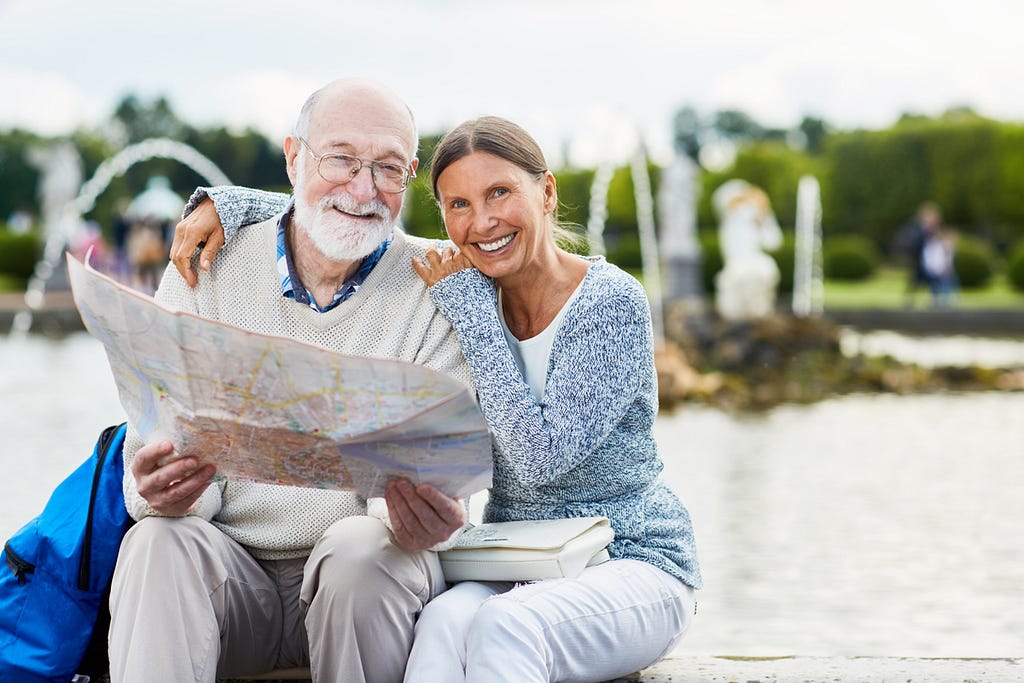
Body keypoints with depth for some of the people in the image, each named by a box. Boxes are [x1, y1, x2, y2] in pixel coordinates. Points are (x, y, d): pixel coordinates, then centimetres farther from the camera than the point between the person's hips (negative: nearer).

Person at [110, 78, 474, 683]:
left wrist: (426, 517, -34)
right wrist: (164, 491, -28)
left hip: (363, 583, 0)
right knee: (158, 542, -30)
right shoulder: (204, 271, 2)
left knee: (361, 546, -32)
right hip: (227, 564, 0)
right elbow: (160, 450, -2)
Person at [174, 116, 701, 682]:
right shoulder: (468, 288, 3)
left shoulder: (612, 301, -12)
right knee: (446, 620, -33)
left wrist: (469, 310, -18)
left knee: (506, 623, -37)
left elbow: (542, 456, -22)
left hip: (630, 562, -4)